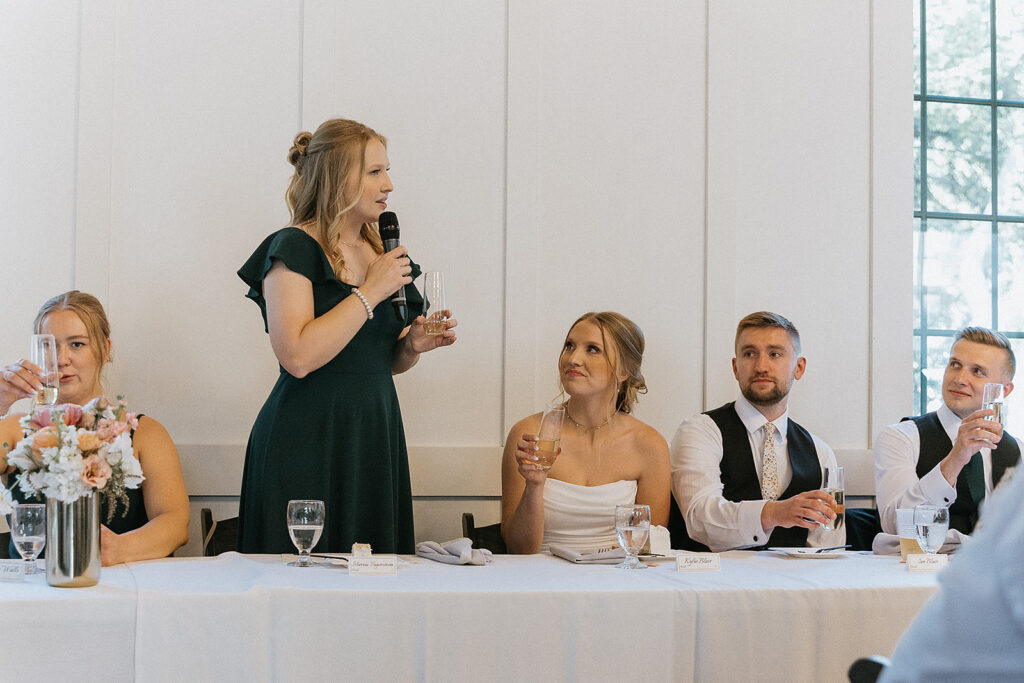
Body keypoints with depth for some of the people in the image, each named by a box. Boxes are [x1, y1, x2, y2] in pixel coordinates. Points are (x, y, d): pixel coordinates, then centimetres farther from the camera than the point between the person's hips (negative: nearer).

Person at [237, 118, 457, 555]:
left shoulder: (381, 252, 13)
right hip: (308, 443, -7)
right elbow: (298, 357, -22)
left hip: (376, 436, 7)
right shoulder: (293, 249, -9)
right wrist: (370, 292, -17)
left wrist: (413, 345, 1)